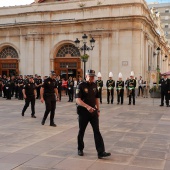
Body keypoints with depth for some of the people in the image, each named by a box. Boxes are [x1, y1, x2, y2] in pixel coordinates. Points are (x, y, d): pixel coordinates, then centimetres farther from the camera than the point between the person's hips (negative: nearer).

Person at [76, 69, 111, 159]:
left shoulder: (94, 85, 8)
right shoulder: (81, 86, -10)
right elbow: (78, 100, -19)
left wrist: (98, 110, 12)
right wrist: (87, 106, -32)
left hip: (93, 111, 4)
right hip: (83, 112, -4)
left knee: (97, 131, -3)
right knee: (81, 131, 10)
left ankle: (101, 152, -6)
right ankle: (80, 149, 28)